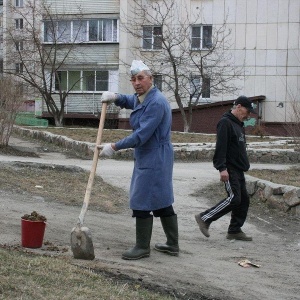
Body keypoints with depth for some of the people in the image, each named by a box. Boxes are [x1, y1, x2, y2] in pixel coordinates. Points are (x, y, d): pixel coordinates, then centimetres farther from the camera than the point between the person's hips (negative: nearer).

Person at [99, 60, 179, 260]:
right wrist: (115, 97, 10)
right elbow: (129, 101, 34)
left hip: (153, 159, -10)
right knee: (162, 201, 15)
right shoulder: (142, 98, 11)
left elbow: (141, 135, -24)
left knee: (142, 202, -5)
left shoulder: (156, 102, -21)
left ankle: (143, 247, 5)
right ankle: (173, 245, 23)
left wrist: (114, 147, -20)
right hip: (150, 158, 10)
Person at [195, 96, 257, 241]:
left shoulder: (239, 124, 18)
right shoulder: (225, 123, -13)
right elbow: (221, 147, -20)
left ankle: (235, 230, 16)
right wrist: (222, 168, -25)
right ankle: (204, 218, -8)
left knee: (243, 199, 8)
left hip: (238, 170, 10)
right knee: (234, 198, -16)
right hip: (229, 170, -10)